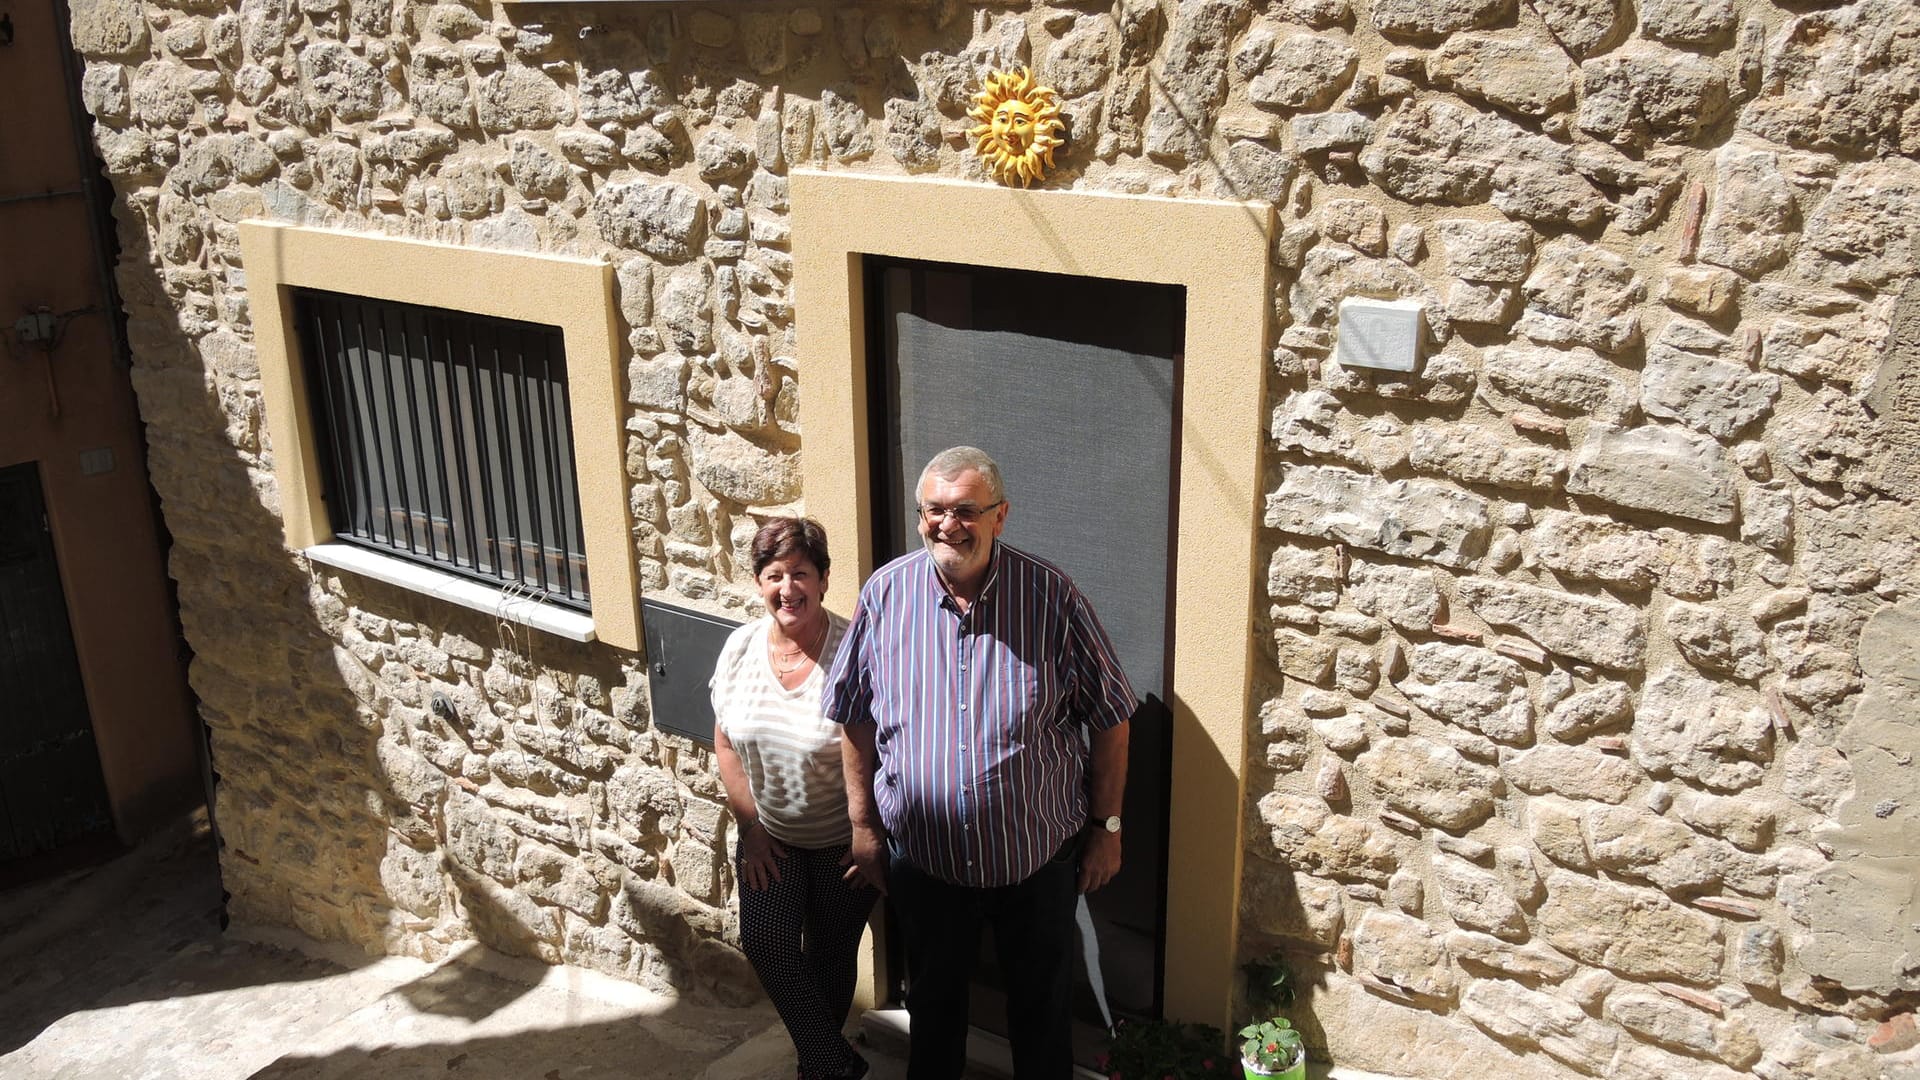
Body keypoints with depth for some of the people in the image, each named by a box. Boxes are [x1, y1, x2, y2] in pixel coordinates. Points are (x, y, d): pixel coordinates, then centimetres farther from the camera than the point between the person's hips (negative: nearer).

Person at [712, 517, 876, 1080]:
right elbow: (726, 743, 2)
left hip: (840, 843, -3)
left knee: (830, 956, 10)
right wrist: (750, 828, -2)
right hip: (769, 836, 3)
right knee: (764, 940, -10)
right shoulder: (741, 647, -7)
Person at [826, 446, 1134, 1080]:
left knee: (1043, 1005, 18)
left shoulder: (1051, 598, -14)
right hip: (921, 856, 2)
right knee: (933, 1001, 23)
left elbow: (1109, 717, -5)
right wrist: (863, 825, 4)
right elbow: (856, 718, 2)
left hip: (1038, 857, -1)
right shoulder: (885, 594, -9)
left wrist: (1106, 826, -3)